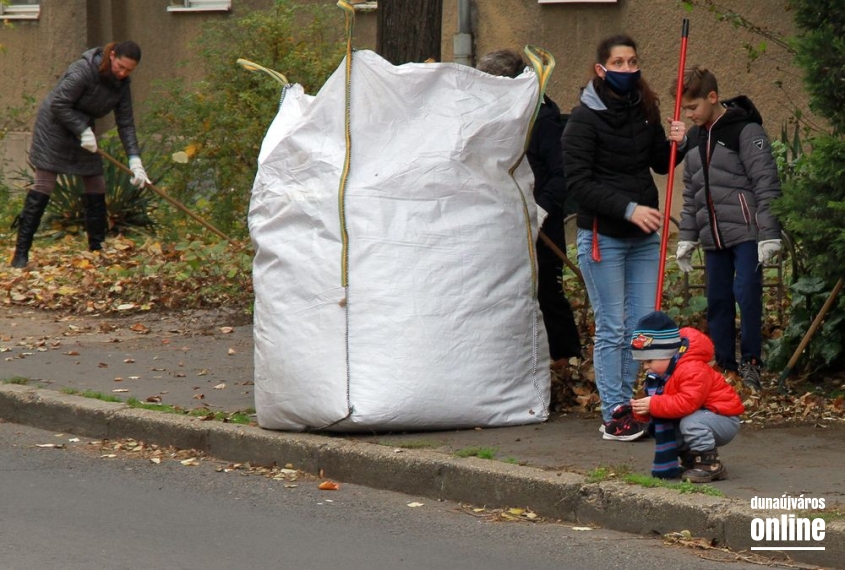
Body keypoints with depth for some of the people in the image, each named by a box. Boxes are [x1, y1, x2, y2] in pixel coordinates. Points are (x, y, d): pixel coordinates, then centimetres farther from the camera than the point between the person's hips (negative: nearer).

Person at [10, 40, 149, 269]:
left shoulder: (121, 83, -4)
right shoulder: (83, 71, -26)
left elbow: (126, 123, -2)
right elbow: (58, 104, -24)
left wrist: (135, 160, -10)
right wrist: (83, 130, -26)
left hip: (83, 131, 7)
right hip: (54, 128, -7)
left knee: (96, 188, 4)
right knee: (43, 187, -12)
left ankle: (97, 249, 14)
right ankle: (21, 254, -12)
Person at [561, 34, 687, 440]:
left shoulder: (644, 111, 8)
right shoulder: (584, 118, -9)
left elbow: (659, 164, 20)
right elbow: (579, 183, -15)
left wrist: (676, 144, -2)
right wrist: (628, 208, -23)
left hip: (644, 237, 6)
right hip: (602, 236, -6)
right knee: (612, 330, -4)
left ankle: (624, 405, 14)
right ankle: (614, 417, 0)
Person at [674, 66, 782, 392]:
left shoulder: (745, 130, -9)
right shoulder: (695, 137, 14)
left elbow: (766, 184, -12)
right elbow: (690, 194, 20)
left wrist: (769, 236, -16)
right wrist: (686, 238, 16)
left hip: (746, 233, -7)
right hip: (713, 237, 7)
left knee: (746, 293, -10)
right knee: (717, 300, 7)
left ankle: (751, 361, 1)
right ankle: (725, 365, 14)